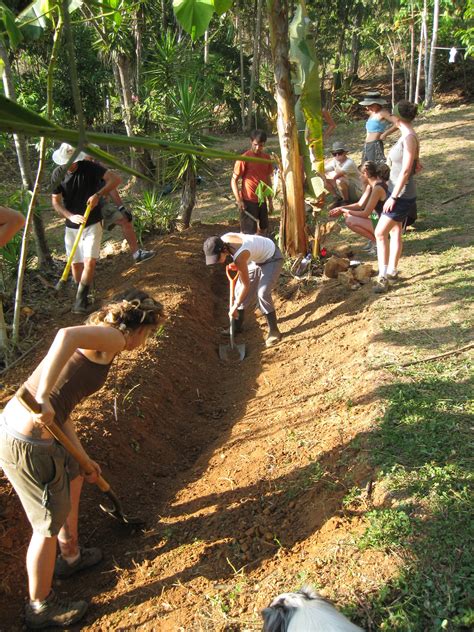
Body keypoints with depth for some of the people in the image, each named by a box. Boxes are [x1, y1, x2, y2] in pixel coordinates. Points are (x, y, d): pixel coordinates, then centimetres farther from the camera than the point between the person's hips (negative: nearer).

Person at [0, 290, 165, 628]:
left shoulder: (96, 344, 17)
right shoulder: (112, 337, -9)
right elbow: (67, 335, -33)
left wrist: (83, 459, 24)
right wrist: (43, 399, -37)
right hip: (29, 444, -10)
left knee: (73, 480, 32)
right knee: (49, 524, 11)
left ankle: (71, 556, 54)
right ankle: (41, 607, 36)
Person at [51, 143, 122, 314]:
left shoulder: (90, 167, -13)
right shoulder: (57, 174, -5)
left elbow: (116, 179, -20)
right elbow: (56, 202, -4)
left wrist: (98, 194, -31)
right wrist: (71, 216, -21)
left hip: (92, 224, -3)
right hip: (71, 226, 3)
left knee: (89, 262, -14)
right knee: (75, 264, 8)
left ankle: (81, 300, -3)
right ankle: (81, 297, 29)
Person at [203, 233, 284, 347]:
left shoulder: (239, 257, -41)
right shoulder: (222, 240, -19)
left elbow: (246, 285, -28)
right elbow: (242, 234, 4)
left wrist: (235, 307, -18)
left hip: (272, 258, -9)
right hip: (257, 257, 9)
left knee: (263, 294, -23)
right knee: (239, 289, 8)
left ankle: (274, 331, -8)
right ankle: (236, 327, 22)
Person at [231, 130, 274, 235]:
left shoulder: (267, 158, 6)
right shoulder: (244, 159, -12)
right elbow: (234, 180, -10)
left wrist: (270, 201, 14)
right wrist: (238, 200, -19)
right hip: (248, 201, -6)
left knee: (263, 229, 16)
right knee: (248, 232, -4)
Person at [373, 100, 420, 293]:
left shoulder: (409, 138, -19)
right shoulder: (408, 136, 9)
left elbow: (405, 171, -23)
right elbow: (415, 166, 18)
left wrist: (393, 197, -23)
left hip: (401, 194, -10)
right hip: (398, 192, 10)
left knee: (380, 233, -11)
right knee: (395, 232, 15)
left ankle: (383, 277, -9)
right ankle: (392, 271, 25)